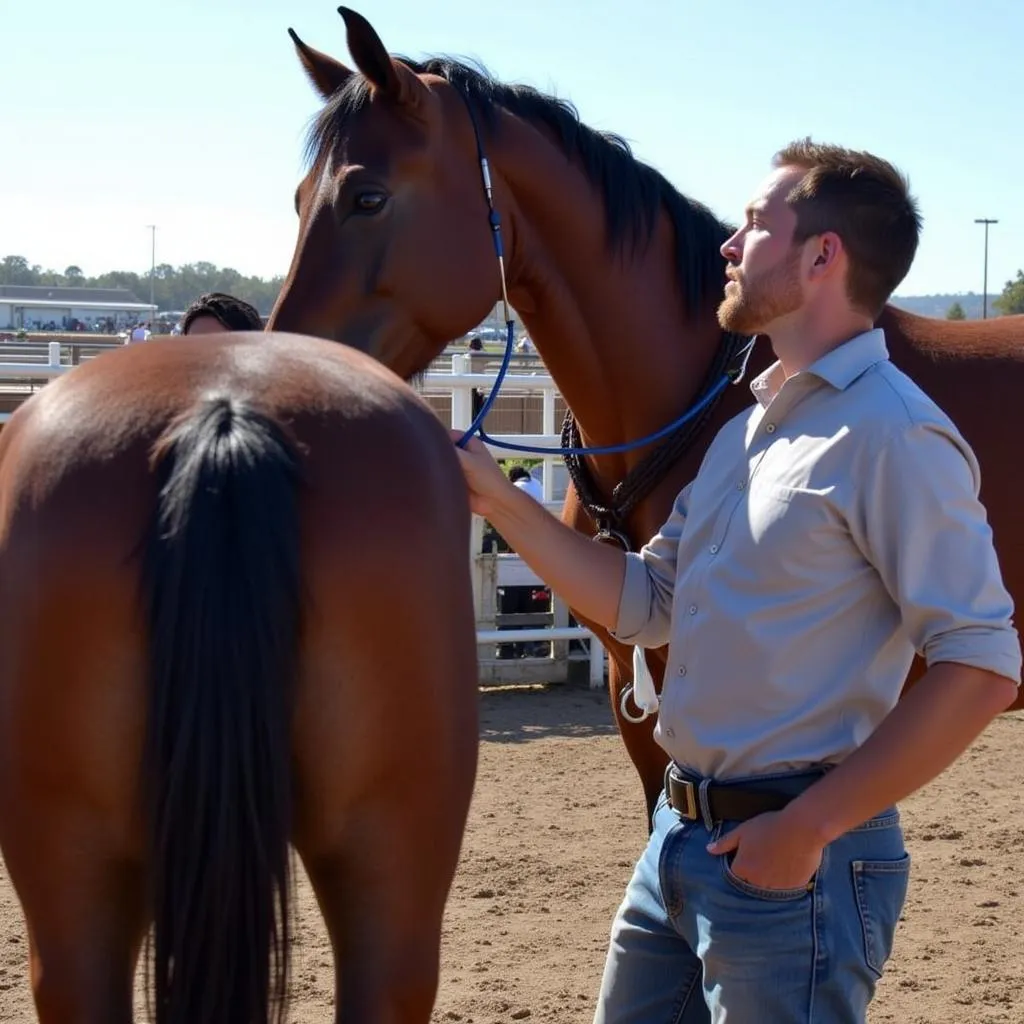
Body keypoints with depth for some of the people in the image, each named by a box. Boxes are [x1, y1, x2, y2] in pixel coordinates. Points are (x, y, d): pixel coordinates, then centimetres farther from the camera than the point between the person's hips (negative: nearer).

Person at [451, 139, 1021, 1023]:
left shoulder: (890, 435, -16)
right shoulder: (749, 425, 13)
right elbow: (644, 604, 16)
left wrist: (808, 827, -20)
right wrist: (500, 500, 6)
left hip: (793, 858, -9)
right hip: (682, 835, 9)